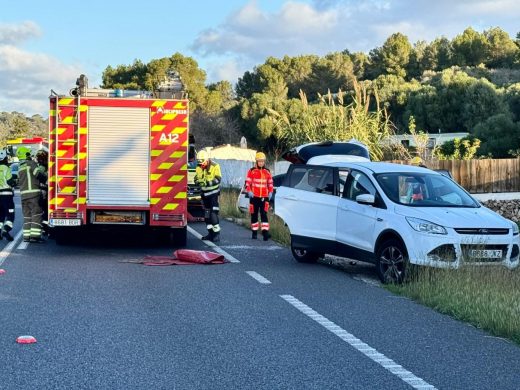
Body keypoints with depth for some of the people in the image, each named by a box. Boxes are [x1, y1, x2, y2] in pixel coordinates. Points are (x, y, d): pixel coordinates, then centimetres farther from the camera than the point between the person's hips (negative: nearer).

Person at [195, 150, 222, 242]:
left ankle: (217, 233, -14)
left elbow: (218, 179, -19)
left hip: (213, 192, -6)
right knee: (206, 213, 11)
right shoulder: (199, 167, 3)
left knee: (214, 212, -15)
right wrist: (199, 181, -21)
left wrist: (208, 182, -32)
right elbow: (196, 179, 3)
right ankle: (210, 233, 20)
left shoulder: (215, 166, -14)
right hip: (204, 192, 6)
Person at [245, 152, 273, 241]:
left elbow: (270, 183, 17)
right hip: (254, 197, -1)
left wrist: (270, 192, 5)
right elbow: (247, 182, -2)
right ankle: (254, 232, 19)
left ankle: (265, 232, -16)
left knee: (264, 214, -10)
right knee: (254, 215, 8)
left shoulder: (267, 172, 9)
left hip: (264, 197, 1)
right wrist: (249, 191, -15)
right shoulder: (252, 171, 0)